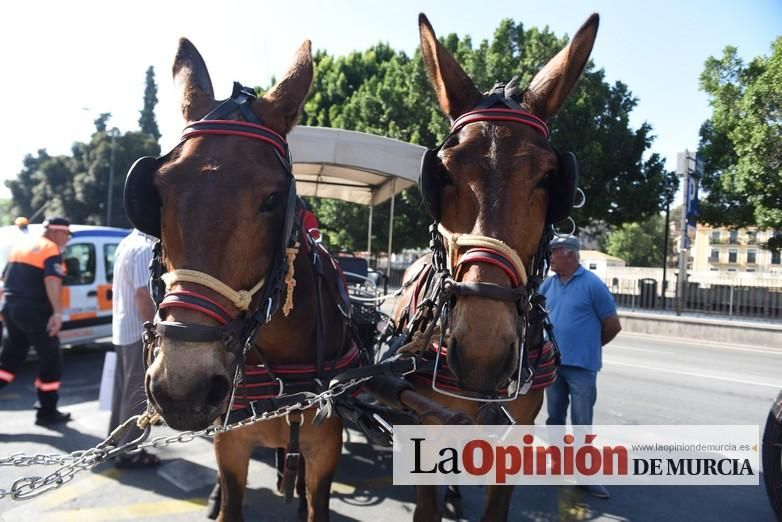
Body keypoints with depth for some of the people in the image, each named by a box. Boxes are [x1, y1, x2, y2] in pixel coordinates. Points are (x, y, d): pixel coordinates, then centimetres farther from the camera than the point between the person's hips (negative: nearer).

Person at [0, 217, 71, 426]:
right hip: (33, 310, -8)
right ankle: (47, 412, 6)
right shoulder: (51, 250, -9)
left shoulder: (22, 245, 18)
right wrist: (57, 313, -31)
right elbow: (52, 281, -25)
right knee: (52, 359, 2)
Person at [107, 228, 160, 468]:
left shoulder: (127, 243, 11)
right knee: (137, 393, 0)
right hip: (139, 331, -10)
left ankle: (115, 441, 30)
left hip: (122, 328, 10)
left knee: (123, 389, 19)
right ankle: (129, 452, 9)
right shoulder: (146, 248, -19)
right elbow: (143, 295, -25)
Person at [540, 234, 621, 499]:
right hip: (552, 363, 5)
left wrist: (590, 345, 5)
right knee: (555, 417, 17)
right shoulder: (549, 284, 4)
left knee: (582, 423, 2)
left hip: (581, 366, -5)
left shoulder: (592, 284, -11)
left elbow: (613, 325, -6)